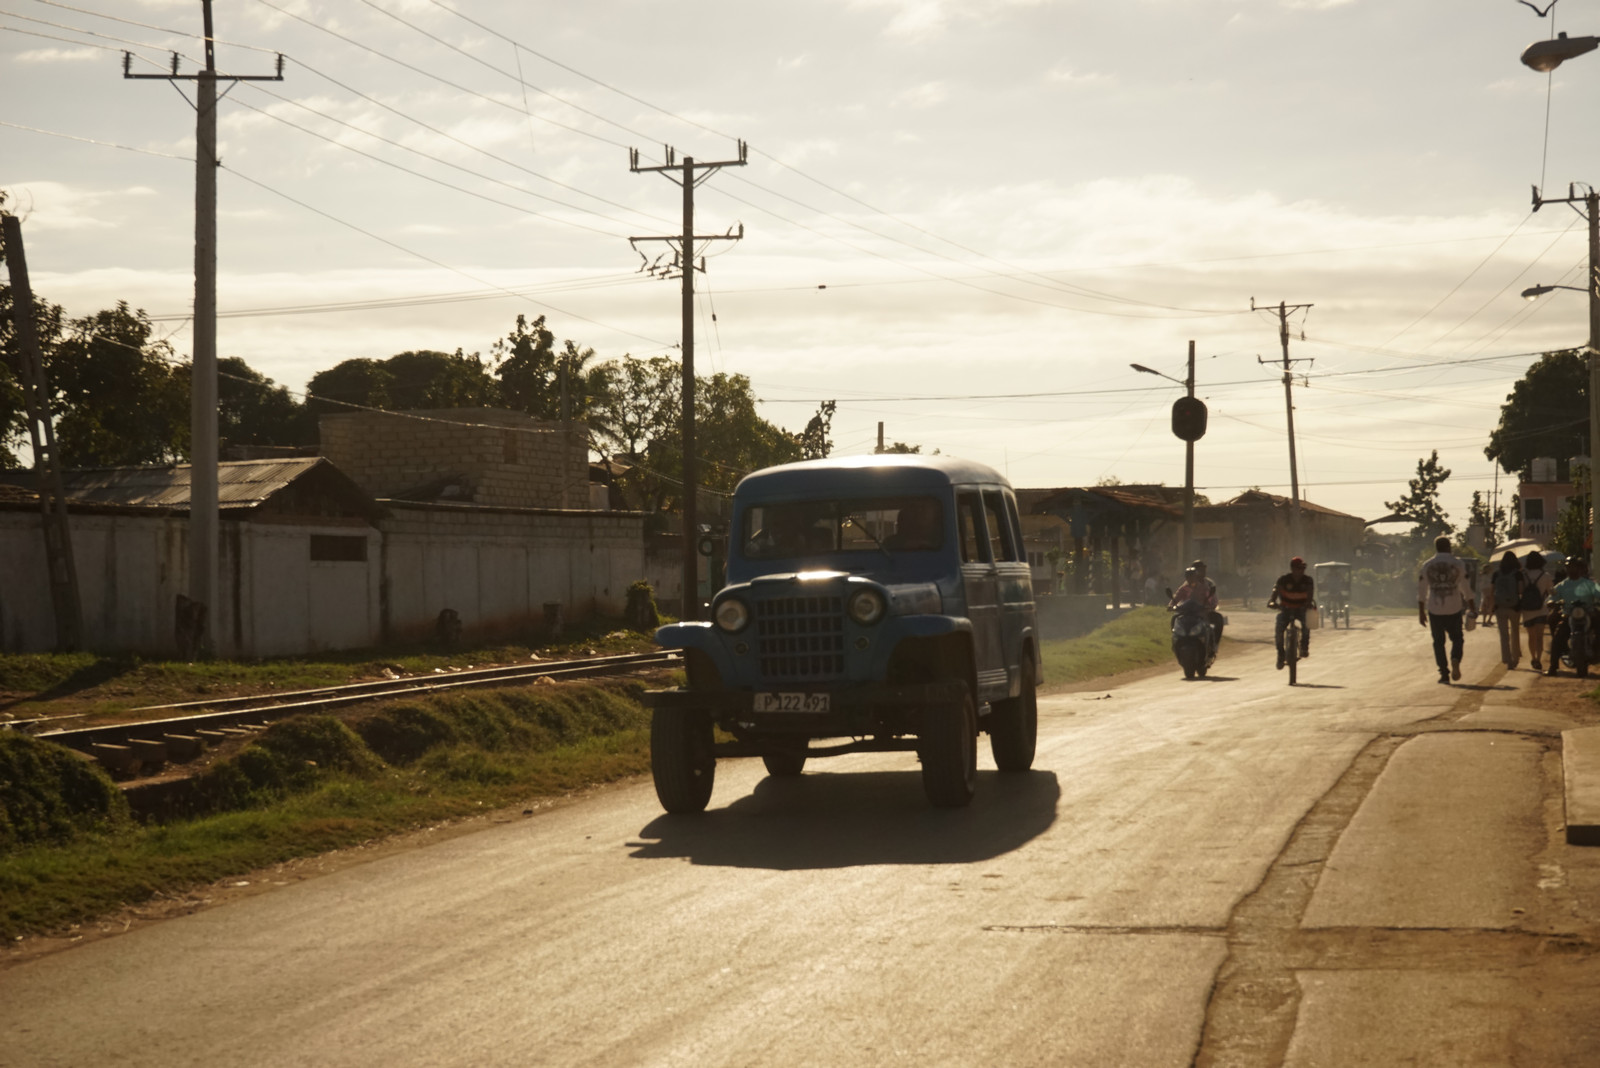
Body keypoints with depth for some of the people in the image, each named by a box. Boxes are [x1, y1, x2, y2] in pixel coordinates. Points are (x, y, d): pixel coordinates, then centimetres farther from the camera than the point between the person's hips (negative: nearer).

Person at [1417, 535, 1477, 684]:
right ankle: (1455, 660, -16)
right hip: (1454, 609, 0)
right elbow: (1466, 589, 1)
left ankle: (1444, 673, 3)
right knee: (1456, 639, 13)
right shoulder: (1458, 565, 0)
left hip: (1434, 610, 0)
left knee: (1438, 642, 9)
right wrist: (1472, 607, 12)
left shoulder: (1427, 566, 2)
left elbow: (1421, 592, 3)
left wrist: (1421, 612, 9)